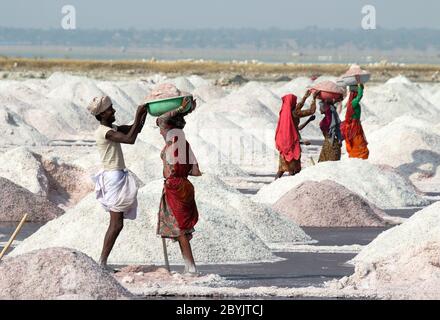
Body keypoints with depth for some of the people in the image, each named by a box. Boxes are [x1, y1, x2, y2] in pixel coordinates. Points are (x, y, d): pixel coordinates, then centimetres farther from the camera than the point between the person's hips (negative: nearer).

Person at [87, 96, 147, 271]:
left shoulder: (113, 128, 14)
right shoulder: (104, 131, -16)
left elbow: (136, 130, 19)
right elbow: (130, 139, -25)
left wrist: (143, 114, 4)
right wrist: (138, 116, -20)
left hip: (118, 176, 10)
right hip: (113, 176, -10)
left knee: (115, 223, 11)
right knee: (117, 223, -11)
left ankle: (102, 262, 11)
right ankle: (102, 262, -11)